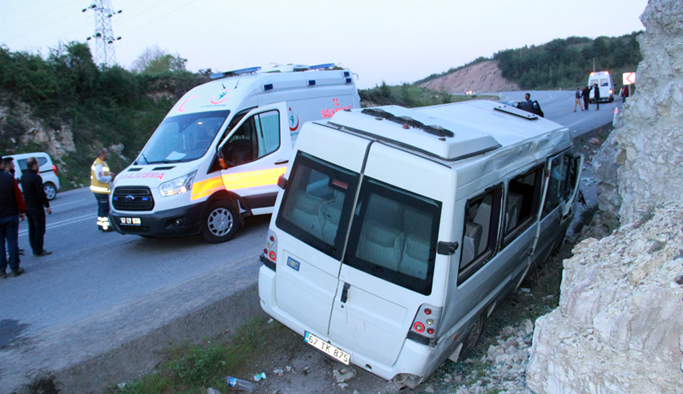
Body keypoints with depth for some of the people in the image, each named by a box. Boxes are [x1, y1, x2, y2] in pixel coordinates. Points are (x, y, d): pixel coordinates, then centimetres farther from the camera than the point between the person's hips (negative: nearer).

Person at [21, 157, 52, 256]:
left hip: (27, 206, 9)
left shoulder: (24, 176, 8)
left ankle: (35, 249, 22)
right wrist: (47, 206, -12)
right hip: (36, 207, -9)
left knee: (32, 229, 14)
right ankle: (38, 251, 1)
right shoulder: (36, 178, -19)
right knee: (39, 229, -2)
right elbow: (41, 193, -19)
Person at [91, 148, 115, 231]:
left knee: (101, 207, 19)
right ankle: (105, 226, -5)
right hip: (101, 191, -11)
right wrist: (110, 178, -14)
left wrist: (110, 174, 5)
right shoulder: (98, 164, -19)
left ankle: (100, 223, 28)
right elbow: (100, 178, -27)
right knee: (105, 208, -8)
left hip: (101, 190, 11)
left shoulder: (102, 163, 14)